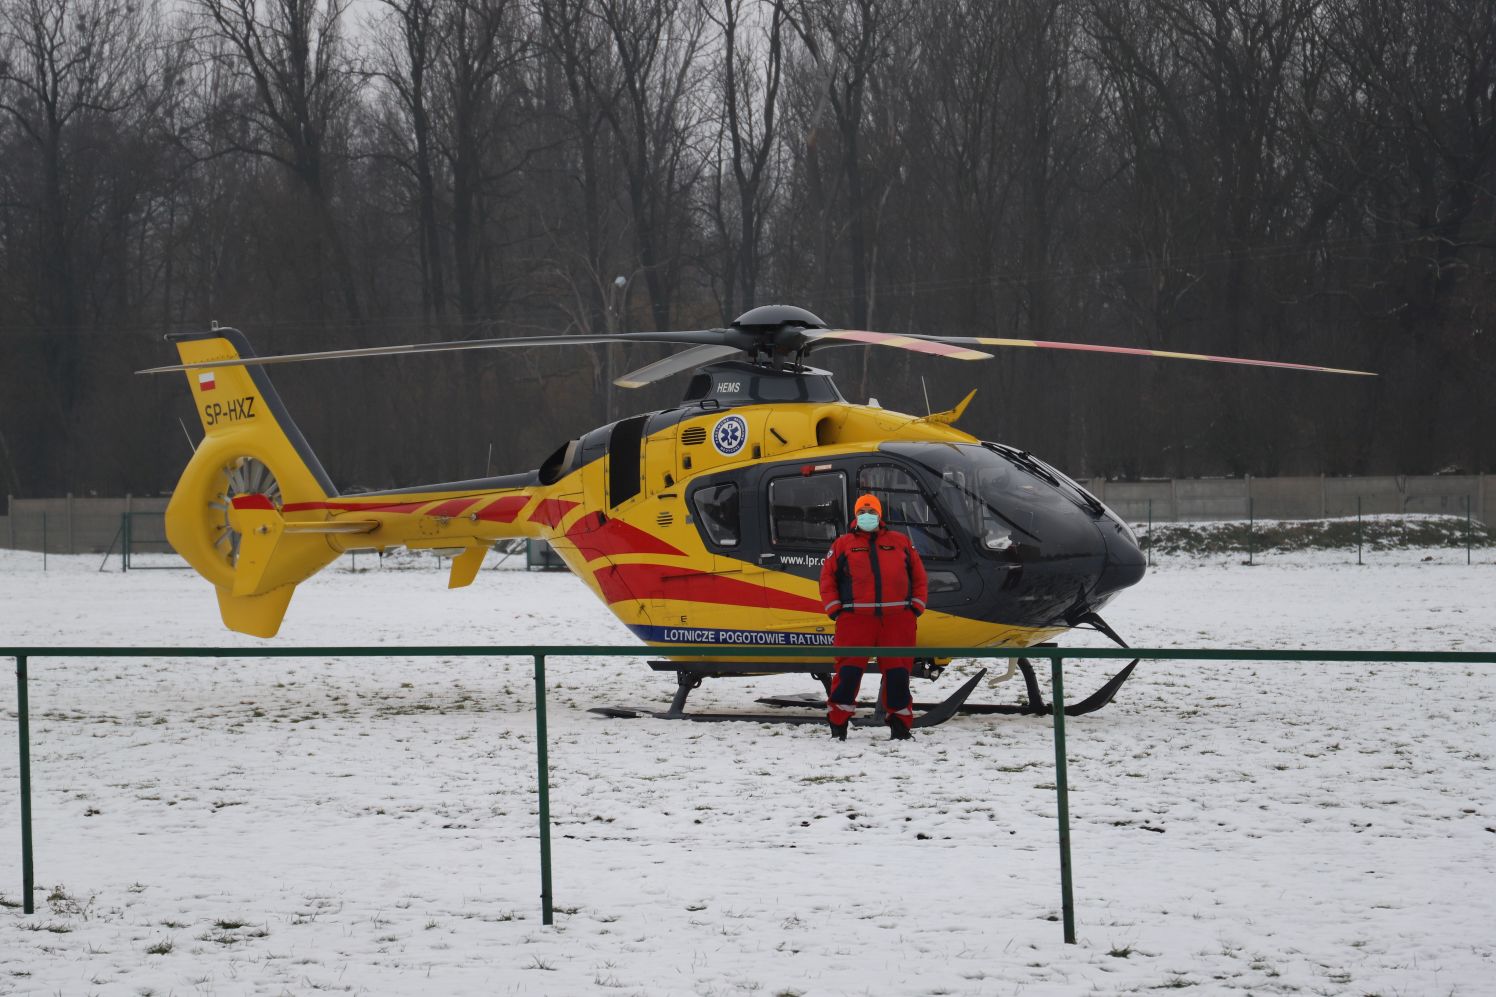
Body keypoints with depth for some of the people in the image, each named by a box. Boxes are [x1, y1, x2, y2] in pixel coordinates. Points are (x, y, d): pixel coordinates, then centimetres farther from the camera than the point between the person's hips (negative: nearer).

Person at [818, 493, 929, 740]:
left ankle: (900, 724, 11)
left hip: (898, 619, 1)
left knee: (898, 673, 2)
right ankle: (838, 725, 1)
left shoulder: (900, 542, 15)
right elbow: (827, 577, 11)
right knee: (849, 671, -6)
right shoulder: (843, 544, 11)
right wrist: (834, 608, 1)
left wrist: (916, 606, 6)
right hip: (855, 617, -1)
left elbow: (918, 575, 17)